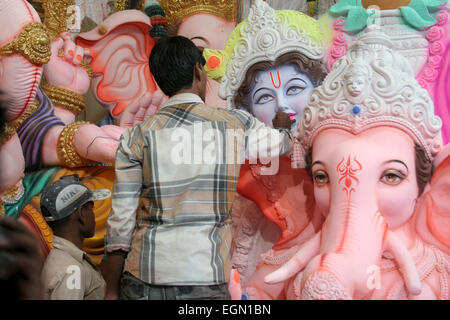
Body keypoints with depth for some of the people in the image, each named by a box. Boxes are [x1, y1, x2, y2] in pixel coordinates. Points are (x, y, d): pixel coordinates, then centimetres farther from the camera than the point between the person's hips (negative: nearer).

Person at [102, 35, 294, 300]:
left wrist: (112, 291, 8)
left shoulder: (137, 137, 0)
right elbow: (281, 145, 22)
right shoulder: (236, 124, 0)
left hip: (143, 282, 2)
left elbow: (120, 222, -1)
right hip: (204, 284, -1)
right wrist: (283, 127, 46)